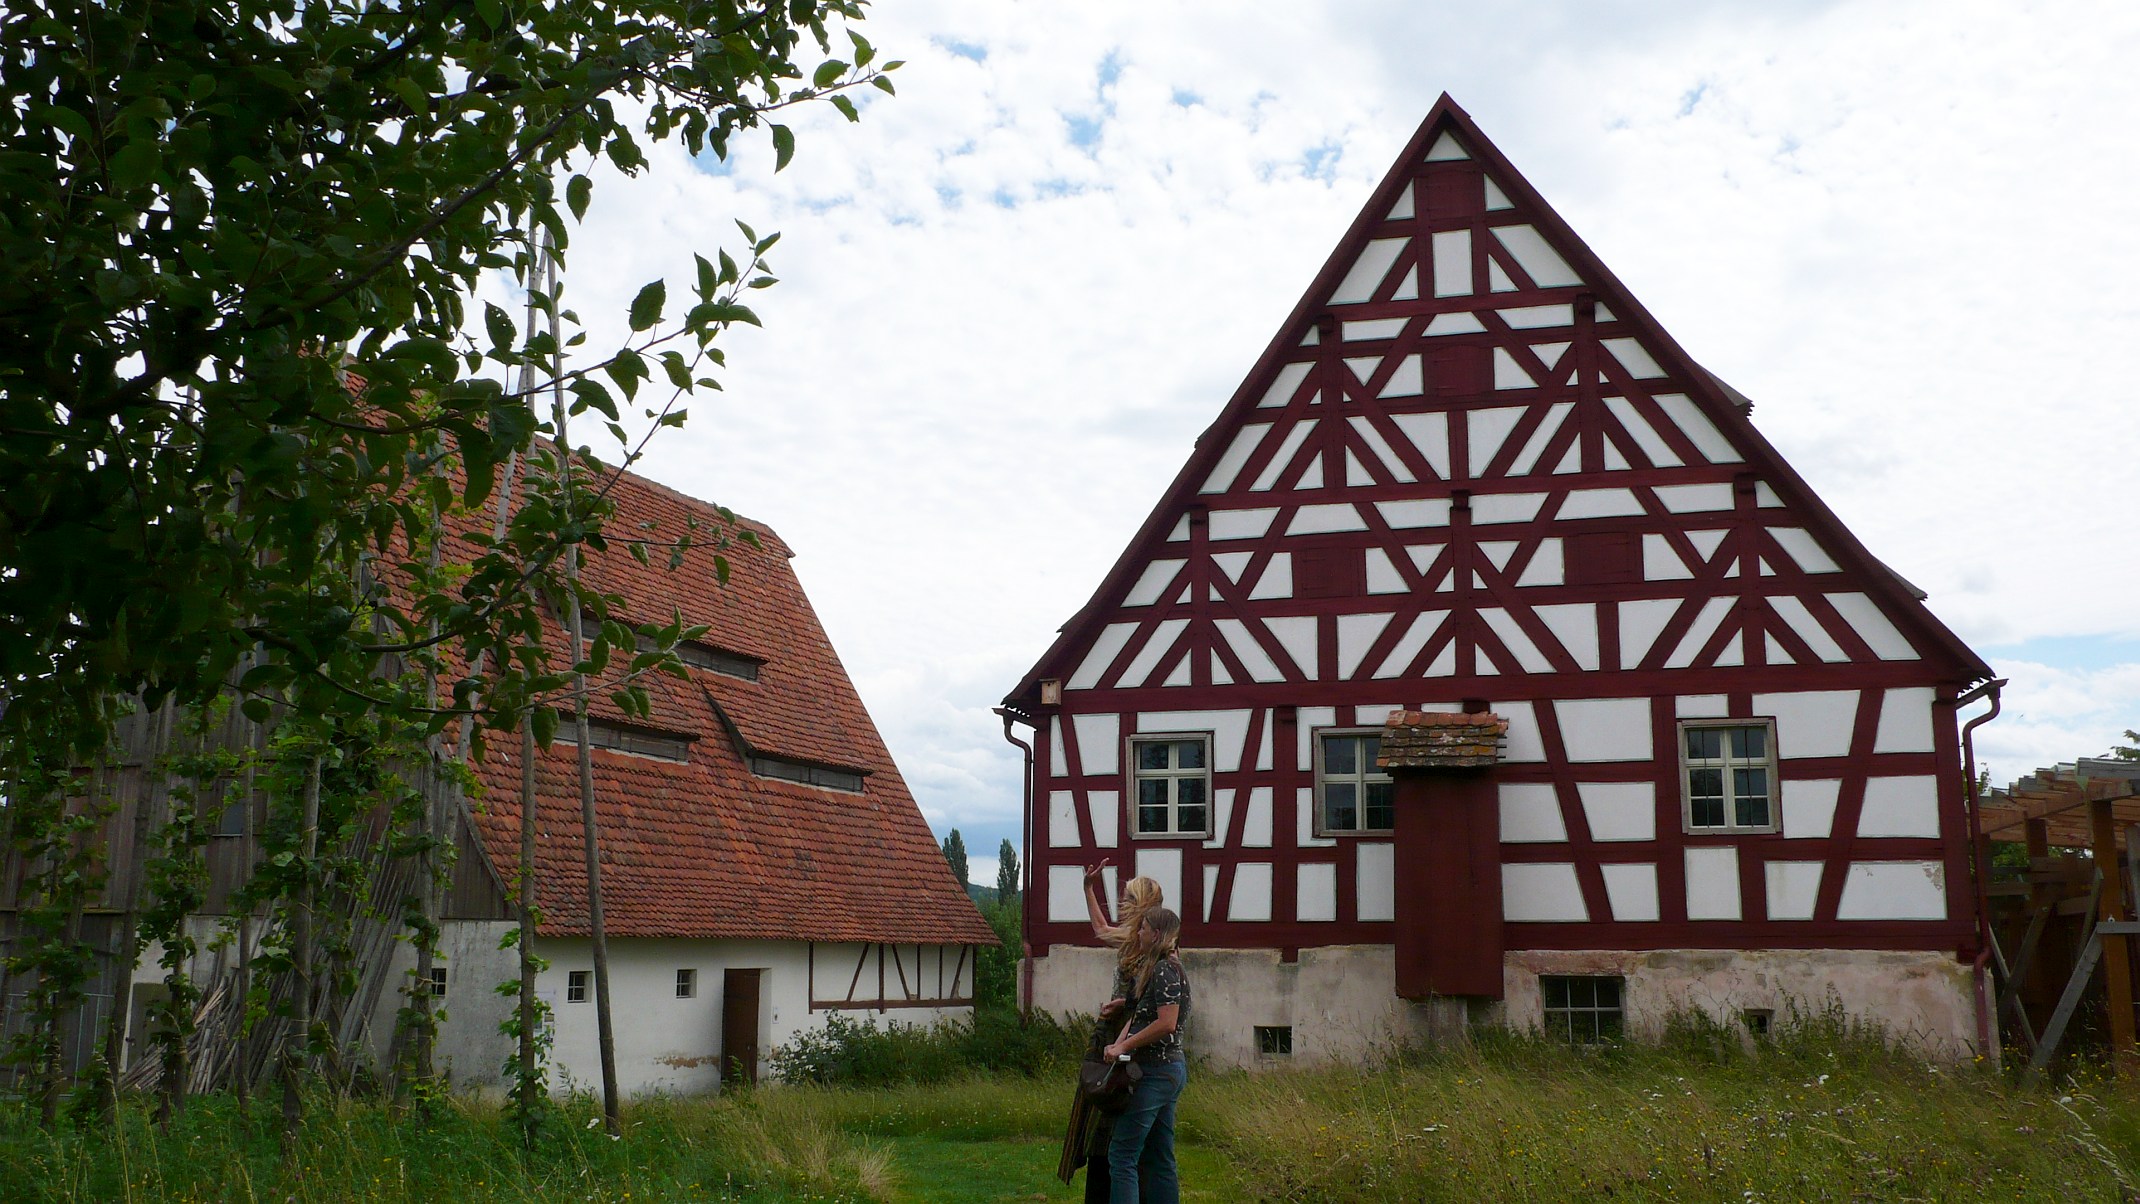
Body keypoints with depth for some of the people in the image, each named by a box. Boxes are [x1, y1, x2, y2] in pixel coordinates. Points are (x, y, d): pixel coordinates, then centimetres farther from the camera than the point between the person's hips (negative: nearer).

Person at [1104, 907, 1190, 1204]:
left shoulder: (1164, 970, -14)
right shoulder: (1154, 969, 17)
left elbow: (1166, 1024, -23)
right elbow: (1137, 1015, 13)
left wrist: (1124, 1045, -16)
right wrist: (1118, 1045, -2)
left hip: (1155, 1073, -10)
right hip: (1170, 1070, 10)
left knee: (1121, 1155, -9)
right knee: (1160, 1158, 13)